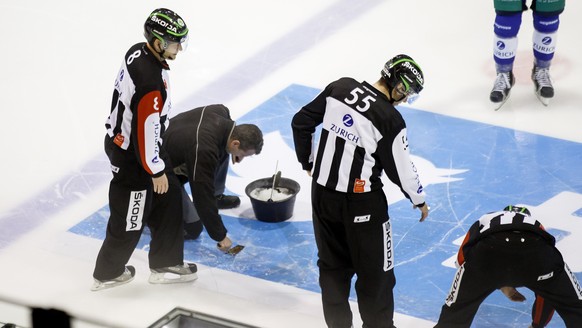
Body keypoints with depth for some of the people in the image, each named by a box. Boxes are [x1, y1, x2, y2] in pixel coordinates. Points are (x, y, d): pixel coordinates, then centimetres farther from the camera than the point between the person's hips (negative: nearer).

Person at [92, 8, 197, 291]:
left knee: (168, 202, 19)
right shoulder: (151, 82, -35)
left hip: (122, 138, 9)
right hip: (132, 157, -9)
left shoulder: (138, 52, -6)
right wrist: (156, 171, -14)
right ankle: (107, 274, 30)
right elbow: (146, 131, -28)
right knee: (130, 219, 10)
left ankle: (166, 265, 32)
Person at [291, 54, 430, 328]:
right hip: (361, 203, -6)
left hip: (322, 193, 7)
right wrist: (419, 200, 9)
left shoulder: (340, 88, -3)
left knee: (333, 263, 20)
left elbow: (301, 122, 5)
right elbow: (400, 170, -10)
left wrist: (308, 162, 19)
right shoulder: (390, 120, -19)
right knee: (375, 271, 9)